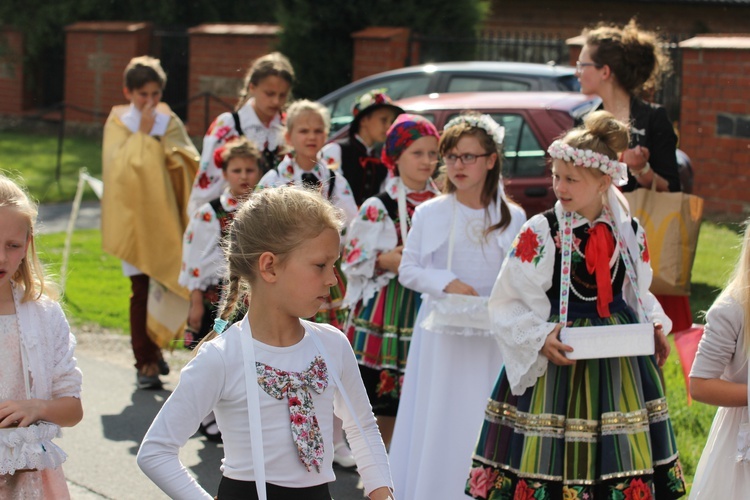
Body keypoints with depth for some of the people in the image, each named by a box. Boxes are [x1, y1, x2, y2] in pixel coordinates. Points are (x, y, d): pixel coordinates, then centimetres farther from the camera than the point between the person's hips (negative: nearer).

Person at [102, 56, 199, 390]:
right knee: (141, 290, -7)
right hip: (134, 215, -3)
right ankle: (145, 362, -3)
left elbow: (189, 164, 2)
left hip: (165, 214, 3)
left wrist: (165, 145, -13)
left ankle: (154, 349, 25)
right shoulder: (118, 124, 2)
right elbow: (118, 166, -13)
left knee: (165, 285, 5)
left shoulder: (170, 123, 8)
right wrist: (142, 133, -11)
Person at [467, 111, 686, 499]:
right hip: (557, 363, -3)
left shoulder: (630, 233, 4)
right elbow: (507, 304, -5)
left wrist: (655, 325, 0)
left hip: (619, 360, 4)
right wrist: (538, 338, -19)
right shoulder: (540, 232, -8)